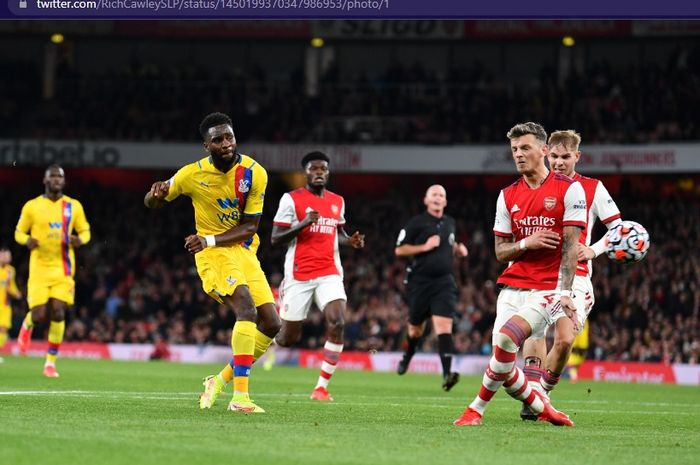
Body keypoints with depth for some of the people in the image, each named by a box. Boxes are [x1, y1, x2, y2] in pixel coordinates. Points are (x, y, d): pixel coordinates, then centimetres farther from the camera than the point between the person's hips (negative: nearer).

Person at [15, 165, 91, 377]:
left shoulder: (74, 206, 5)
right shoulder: (32, 206, 1)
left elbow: (85, 231, 13)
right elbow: (19, 232, 8)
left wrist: (80, 240, -11)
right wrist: (27, 241, -16)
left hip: (63, 268, 1)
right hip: (39, 267, -1)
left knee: (58, 313, -10)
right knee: (39, 315, -9)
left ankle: (51, 362, 2)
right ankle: (27, 325, 31)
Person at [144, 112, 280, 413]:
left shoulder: (254, 173, -9)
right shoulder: (193, 174, -10)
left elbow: (250, 227, -8)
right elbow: (152, 202, 5)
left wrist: (209, 240, -22)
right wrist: (156, 194, -20)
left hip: (244, 252, 5)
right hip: (213, 254, -5)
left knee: (271, 325, 1)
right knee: (247, 309, -28)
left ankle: (220, 381, 16)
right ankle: (240, 397, -32)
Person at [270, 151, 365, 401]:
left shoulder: (337, 201, 12)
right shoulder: (291, 199, -4)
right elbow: (275, 239, -6)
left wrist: (350, 241, 5)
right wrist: (303, 224, -21)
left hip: (329, 274, 3)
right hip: (299, 275, -3)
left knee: (337, 324, -20)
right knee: (289, 338, 3)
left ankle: (321, 387, -12)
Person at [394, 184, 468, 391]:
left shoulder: (450, 223, 13)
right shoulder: (416, 223, -3)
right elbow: (399, 250, -4)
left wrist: (458, 250, 8)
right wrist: (424, 247, -14)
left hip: (443, 282, 2)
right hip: (419, 281, -2)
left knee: (444, 325, -15)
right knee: (415, 327, 11)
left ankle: (447, 374, -26)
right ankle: (407, 357, 44)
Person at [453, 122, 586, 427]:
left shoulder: (569, 190, -2)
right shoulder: (508, 196, 11)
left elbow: (571, 246, -7)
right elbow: (501, 252, 13)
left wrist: (564, 293, -16)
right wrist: (526, 244, -9)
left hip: (548, 289, -5)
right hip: (512, 286, 5)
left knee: (506, 337, -26)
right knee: (504, 362, -7)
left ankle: (477, 408, -12)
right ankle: (541, 408, 18)